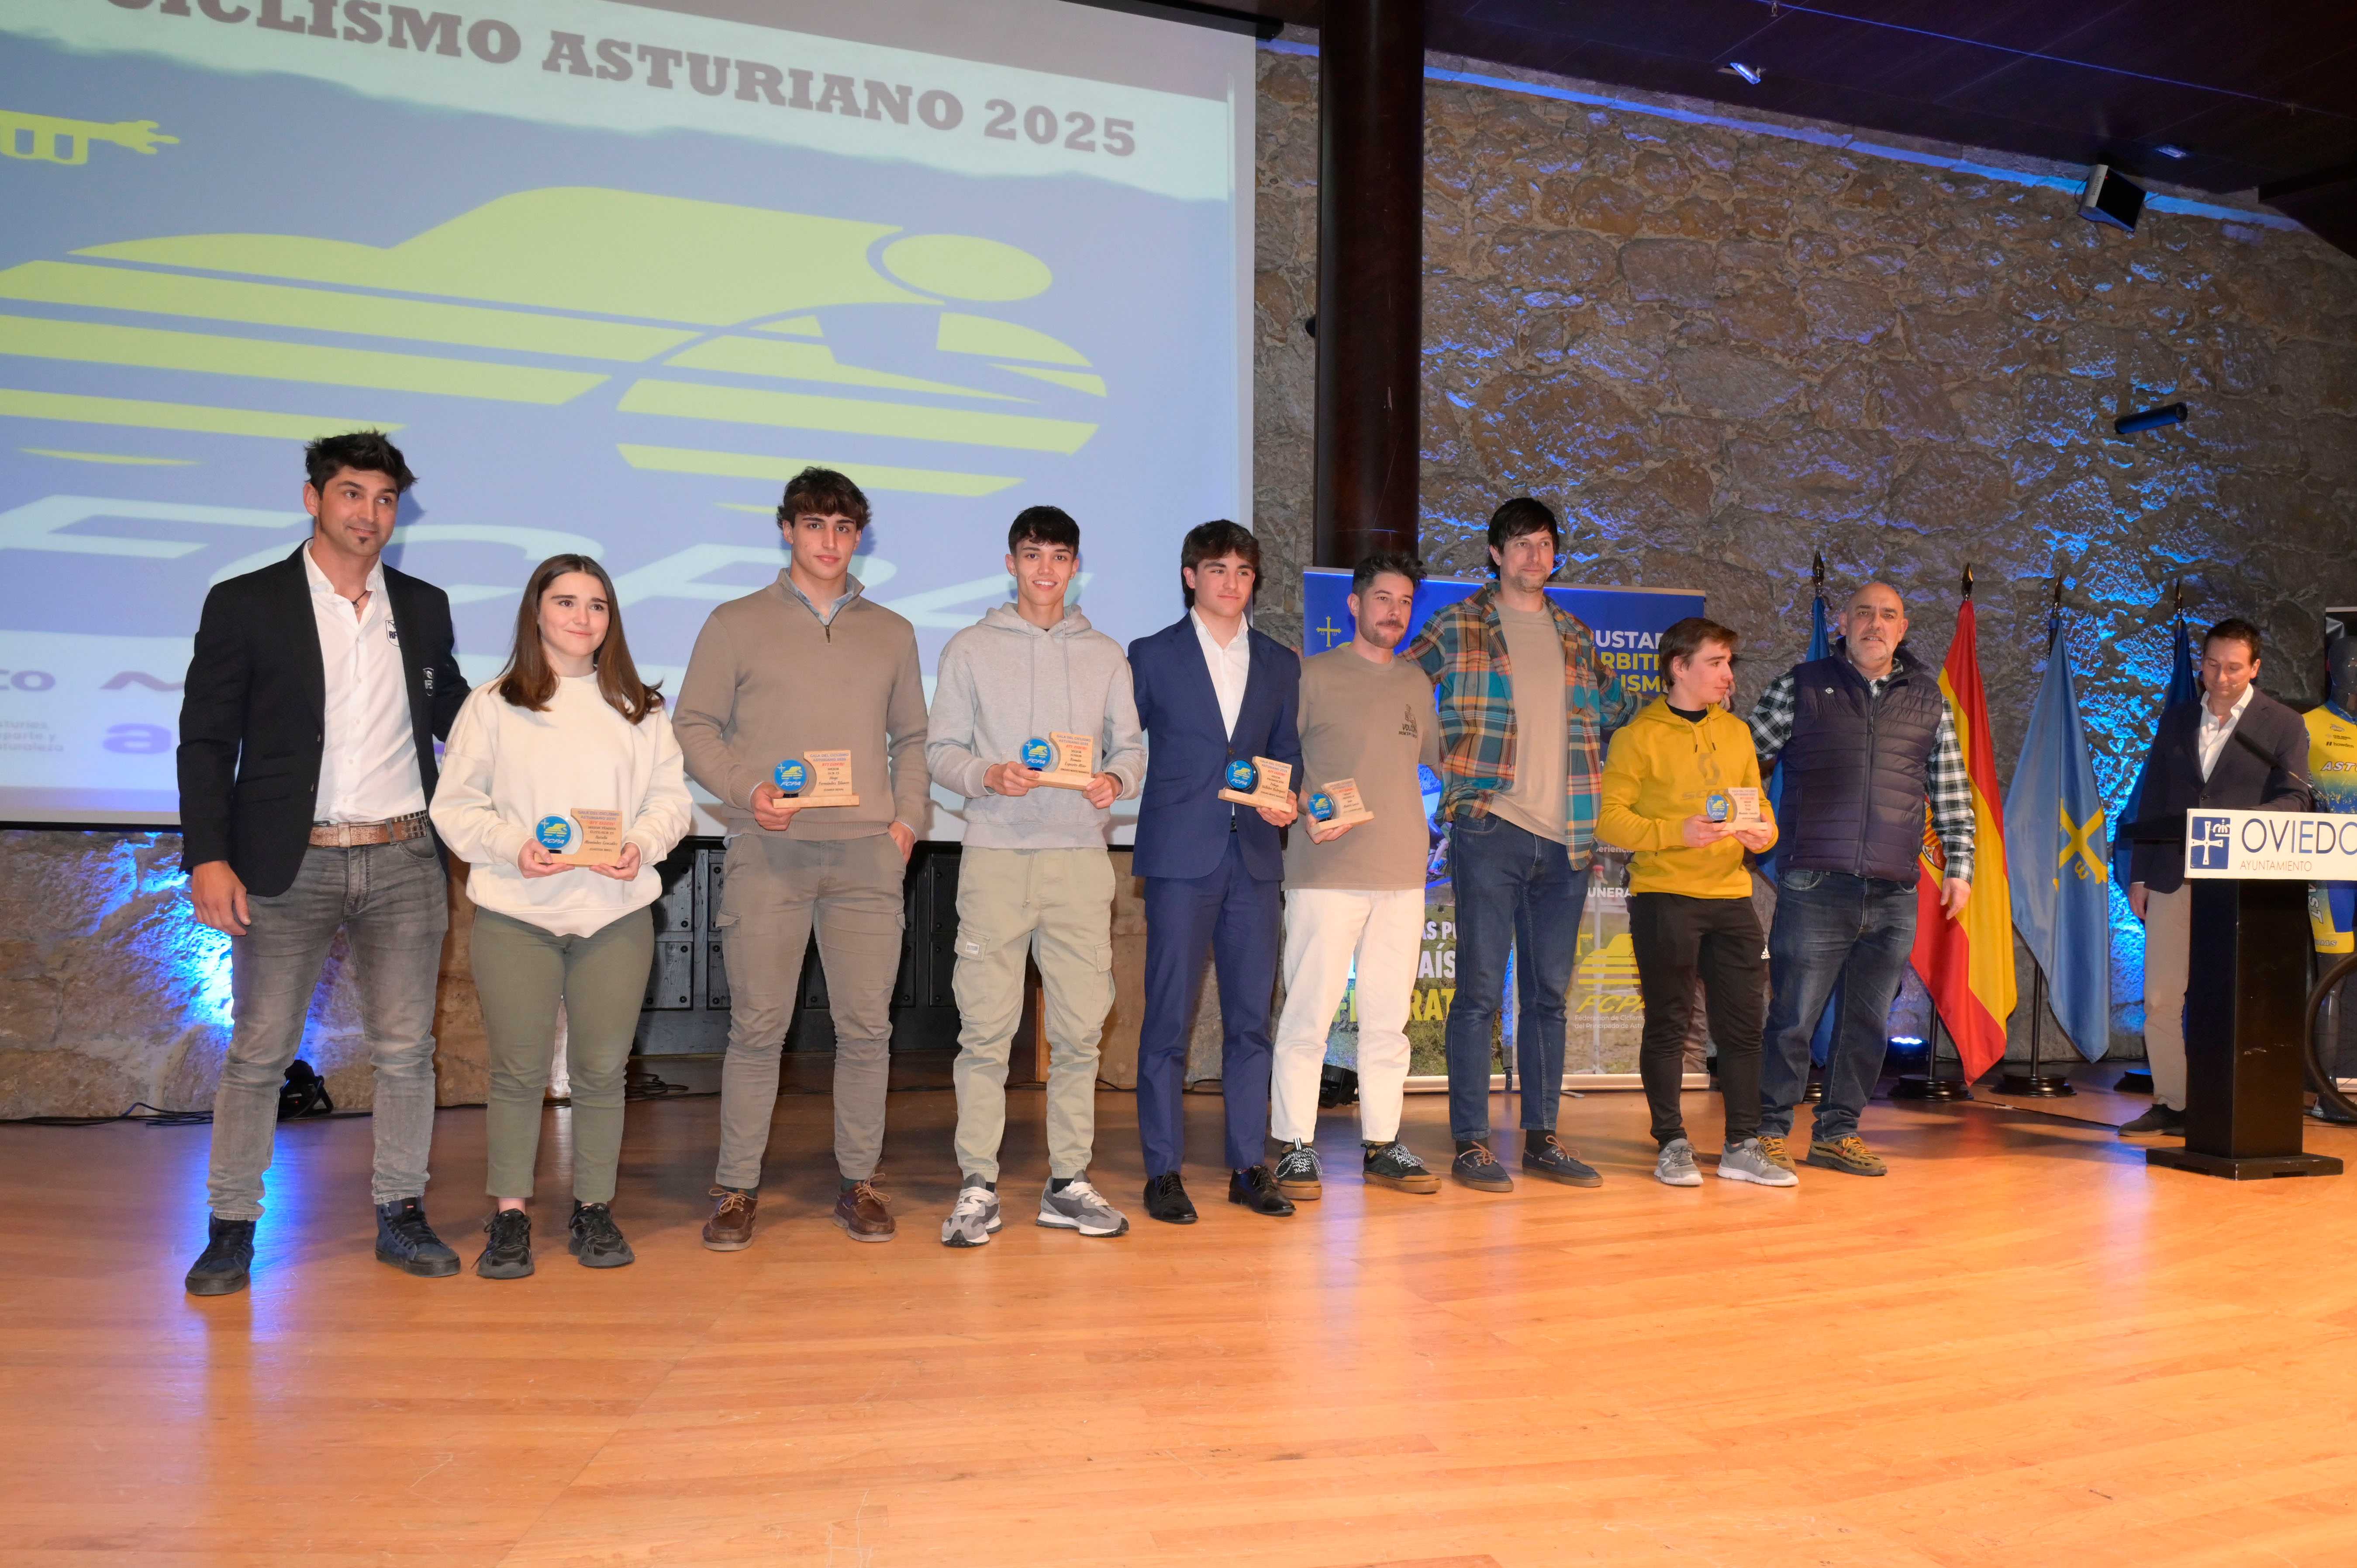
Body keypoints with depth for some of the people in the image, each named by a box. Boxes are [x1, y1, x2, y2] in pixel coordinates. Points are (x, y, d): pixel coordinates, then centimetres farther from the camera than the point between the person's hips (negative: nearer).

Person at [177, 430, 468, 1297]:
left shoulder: (423, 607, 11)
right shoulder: (245, 604, 2)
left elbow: (451, 714, 22)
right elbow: (207, 741, -1)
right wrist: (208, 856, -10)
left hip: (403, 862, 3)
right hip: (288, 865, -2)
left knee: (405, 1051, 6)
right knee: (258, 1053, 3)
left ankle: (401, 1216, 19)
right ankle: (232, 1227, 18)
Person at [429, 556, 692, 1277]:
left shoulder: (640, 709, 11)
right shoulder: (492, 706, 5)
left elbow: (671, 797, 10)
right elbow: (455, 805, 4)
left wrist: (642, 844, -9)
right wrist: (512, 845, -12)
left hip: (617, 914, 2)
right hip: (515, 916, -1)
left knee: (603, 1069, 4)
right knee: (520, 1070, 1)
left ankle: (594, 1210, 18)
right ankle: (509, 1216, 15)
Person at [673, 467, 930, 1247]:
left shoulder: (892, 633, 16)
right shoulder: (737, 624, 8)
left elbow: (912, 738, 19)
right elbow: (694, 726, 6)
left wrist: (908, 818, 6)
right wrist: (747, 791, -9)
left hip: (868, 855, 2)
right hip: (768, 851, -2)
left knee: (867, 1026, 3)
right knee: (757, 1027, -1)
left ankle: (858, 1182, 15)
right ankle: (737, 1188, 12)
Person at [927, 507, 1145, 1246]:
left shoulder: (1105, 655, 15)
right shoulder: (971, 649, 9)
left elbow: (1131, 745, 13)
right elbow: (941, 747, 7)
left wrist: (1116, 779, -9)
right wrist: (987, 776, -13)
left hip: (1081, 856, 2)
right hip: (996, 854, -2)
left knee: (1080, 1028, 3)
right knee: (985, 1027, -4)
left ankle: (1067, 1183, 13)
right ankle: (977, 1187, 3)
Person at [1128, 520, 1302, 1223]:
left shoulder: (1279, 663, 15)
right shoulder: (1153, 656, 6)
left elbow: (1289, 752, 16)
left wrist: (1284, 799, -2)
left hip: (1254, 857, 4)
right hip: (1180, 855, -3)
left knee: (1251, 1016, 6)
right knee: (1168, 1016, -2)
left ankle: (1249, 1166, 15)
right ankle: (1163, 1172, 6)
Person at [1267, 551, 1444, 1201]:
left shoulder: (1417, 683, 18)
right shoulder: (1314, 676, 2)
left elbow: (1444, 757, 29)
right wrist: (1305, 809, -15)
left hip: (1402, 876, 5)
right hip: (1325, 872, -5)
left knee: (1389, 1016, 8)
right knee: (1309, 1012, -5)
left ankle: (1381, 1143, 17)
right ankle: (1297, 1148, 3)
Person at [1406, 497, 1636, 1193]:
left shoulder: (1575, 635, 16)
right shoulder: (1457, 627, 2)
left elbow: (1616, 709, 27)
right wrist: (1450, 762, -5)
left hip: (1565, 838, 5)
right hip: (1490, 829, -5)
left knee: (1549, 995, 10)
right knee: (1481, 991, -3)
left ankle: (1542, 1137, 19)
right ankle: (1471, 1143, 4)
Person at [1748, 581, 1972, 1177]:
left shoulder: (1929, 700, 14)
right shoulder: (1800, 687, 5)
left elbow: (1952, 796, 18)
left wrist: (1959, 865, 12)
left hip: (1894, 896, 4)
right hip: (1815, 887, -3)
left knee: (1870, 1025, 8)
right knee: (1792, 1018, -2)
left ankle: (1838, 1133, 21)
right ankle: (1770, 1132, 10)